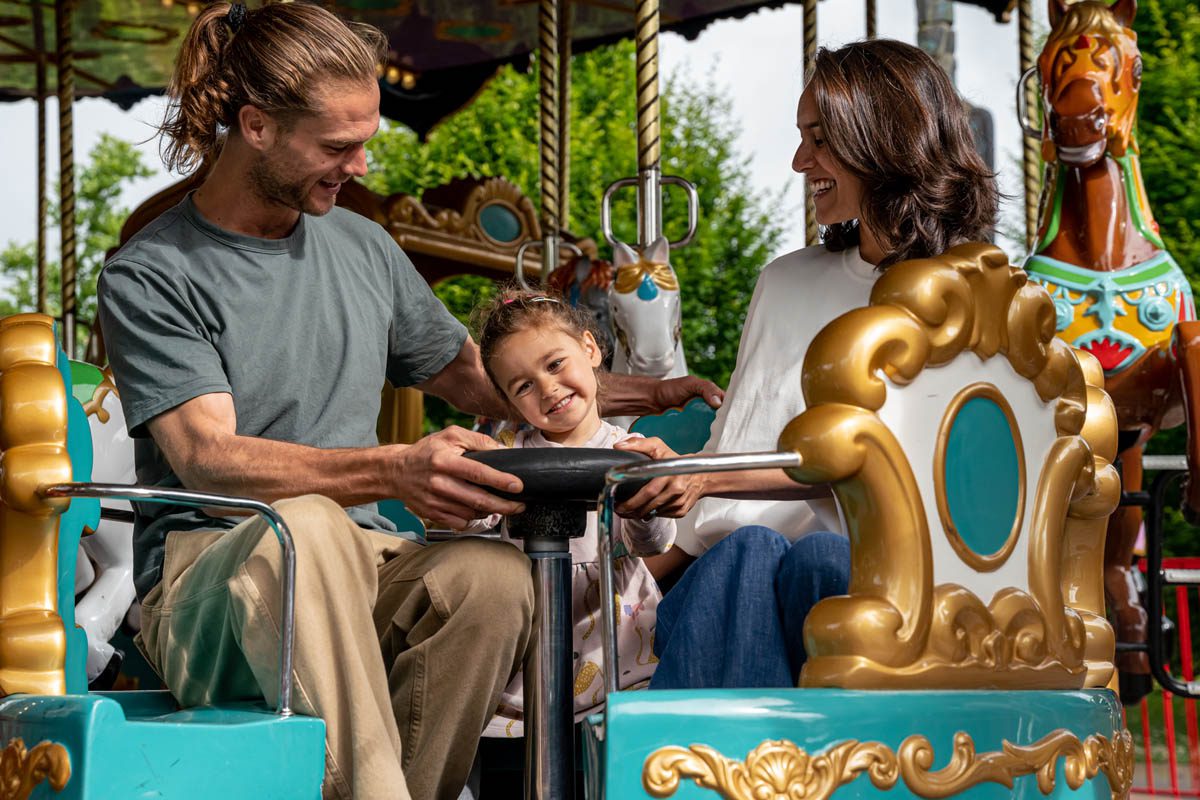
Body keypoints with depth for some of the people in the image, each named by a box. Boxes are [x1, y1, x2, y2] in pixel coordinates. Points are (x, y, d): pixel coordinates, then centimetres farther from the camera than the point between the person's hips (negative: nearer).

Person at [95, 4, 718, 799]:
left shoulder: (364, 247, 16)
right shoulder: (149, 278, -2)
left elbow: (477, 378, 30)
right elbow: (207, 459, -17)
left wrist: (647, 392, 19)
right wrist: (395, 472, -33)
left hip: (364, 571, 4)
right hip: (208, 579, -4)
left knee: (495, 573, -30)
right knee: (305, 525, -39)